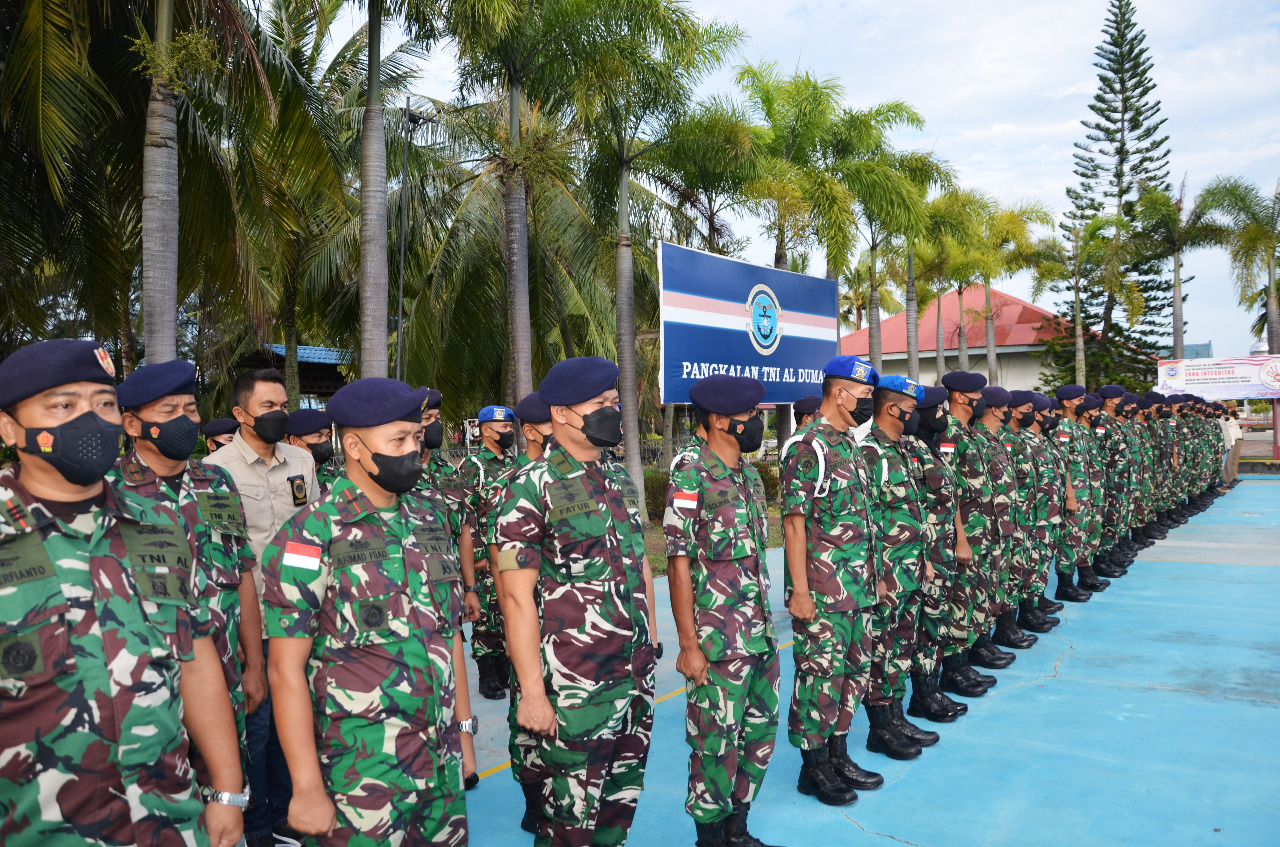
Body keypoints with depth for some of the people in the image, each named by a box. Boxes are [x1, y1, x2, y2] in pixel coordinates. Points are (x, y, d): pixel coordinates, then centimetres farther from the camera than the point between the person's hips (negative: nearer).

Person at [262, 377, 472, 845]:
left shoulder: (432, 518, 6)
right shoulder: (309, 538, -12)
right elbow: (286, 669, -13)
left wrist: (464, 728, 12)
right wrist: (307, 789, -13)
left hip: (443, 761, 6)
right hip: (362, 771, -5)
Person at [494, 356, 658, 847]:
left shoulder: (621, 479, 9)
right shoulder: (532, 487, -13)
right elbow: (517, 595, -16)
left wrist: (651, 642, 15)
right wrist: (532, 692, -18)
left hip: (638, 675, 7)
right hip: (576, 687, -6)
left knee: (623, 799, 18)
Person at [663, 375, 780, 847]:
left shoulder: (750, 476, 10)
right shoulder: (691, 481, -13)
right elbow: (678, 565, -14)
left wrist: (766, 624, 17)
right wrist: (688, 645, -15)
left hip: (761, 637, 8)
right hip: (718, 645, -8)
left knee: (760, 732, 16)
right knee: (716, 744, 3)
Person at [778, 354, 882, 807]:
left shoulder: (849, 444, 12)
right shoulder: (807, 449, -16)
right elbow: (794, 523, -17)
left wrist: (870, 574, 19)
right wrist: (799, 592, -18)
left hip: (858, 586, 9)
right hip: (822, 591, -9)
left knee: (854, 669, 16)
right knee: (820, 675, 1)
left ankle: (838, 756, 31)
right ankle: (813, 768, 16)